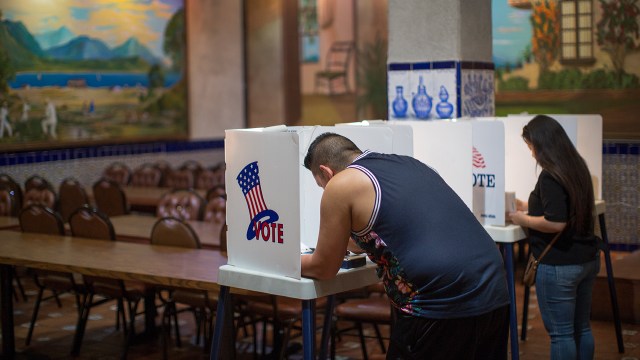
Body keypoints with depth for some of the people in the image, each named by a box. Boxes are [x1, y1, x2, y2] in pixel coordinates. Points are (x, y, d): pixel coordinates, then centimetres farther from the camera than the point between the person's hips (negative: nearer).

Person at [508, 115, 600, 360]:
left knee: (560, 333, 1)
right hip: (587, 260, 9)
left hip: (559, 266, -9)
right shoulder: (577, 167, 8)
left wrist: (524, 220, -10)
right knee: (582, 328, 17)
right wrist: (530, 207, 19)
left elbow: (556, 223, -25)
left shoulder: (550, 176, -19)